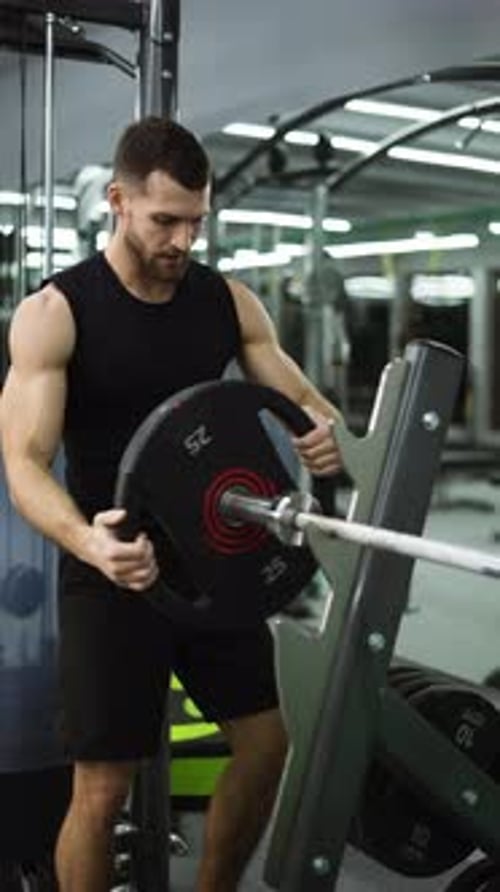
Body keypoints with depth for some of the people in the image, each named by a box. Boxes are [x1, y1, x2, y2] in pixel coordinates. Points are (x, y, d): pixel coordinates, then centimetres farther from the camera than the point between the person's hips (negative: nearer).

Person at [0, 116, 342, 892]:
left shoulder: (229, 302, 2)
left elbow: (302, 401, 6)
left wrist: (326, 434, -21)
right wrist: (87, 539, -41)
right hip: (112, 573, -5)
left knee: (265, 742, 11)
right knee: (103, 788, -1)